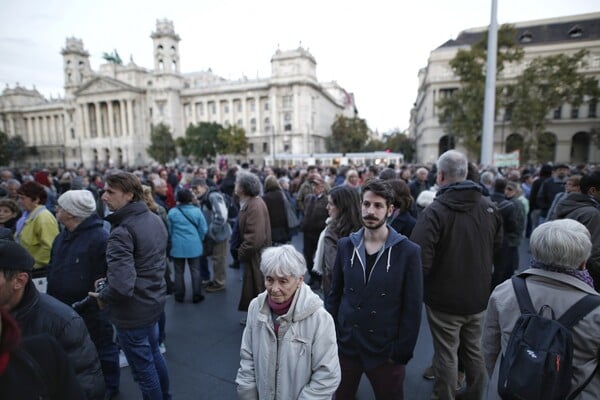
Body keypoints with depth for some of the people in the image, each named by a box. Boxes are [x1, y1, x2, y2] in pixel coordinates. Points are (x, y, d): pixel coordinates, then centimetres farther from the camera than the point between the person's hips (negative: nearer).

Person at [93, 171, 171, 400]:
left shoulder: (122, 232, -25)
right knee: (154, 355, 27)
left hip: (133, 311, -9)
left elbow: (121, 286, -34)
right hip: (154, 301, 9)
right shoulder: (155, 219, 2)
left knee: (143, 368, 11)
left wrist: (102, 298, -12)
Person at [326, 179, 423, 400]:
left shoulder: (408, 251, -12)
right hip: (345, 345, 3)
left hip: (385, 351, -2)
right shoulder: (346, 245, -3)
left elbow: (412, 308, -8)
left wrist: (402, 352, -9)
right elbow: (335, 294, 4)